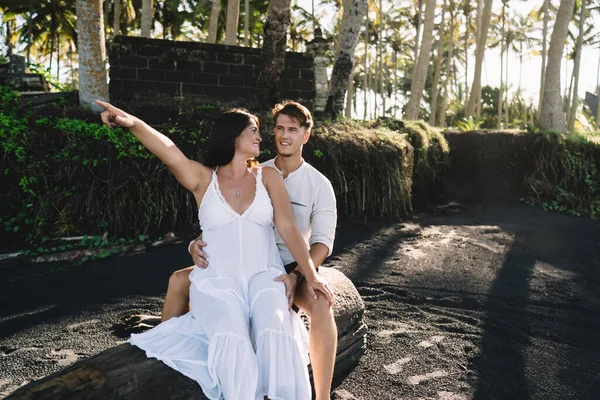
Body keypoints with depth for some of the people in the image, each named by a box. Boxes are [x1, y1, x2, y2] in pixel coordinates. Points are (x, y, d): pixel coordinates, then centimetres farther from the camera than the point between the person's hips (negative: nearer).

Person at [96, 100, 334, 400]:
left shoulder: (267, 177, 9)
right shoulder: (203, 178, 4)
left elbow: (287, 228, 2)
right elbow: (168, 151, -16)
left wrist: (310, 275, -7)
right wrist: (131, 122, -34)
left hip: (264, 276, 1)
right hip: (217, 280, -1)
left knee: (275, 335, -28)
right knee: (232, 340, -30)